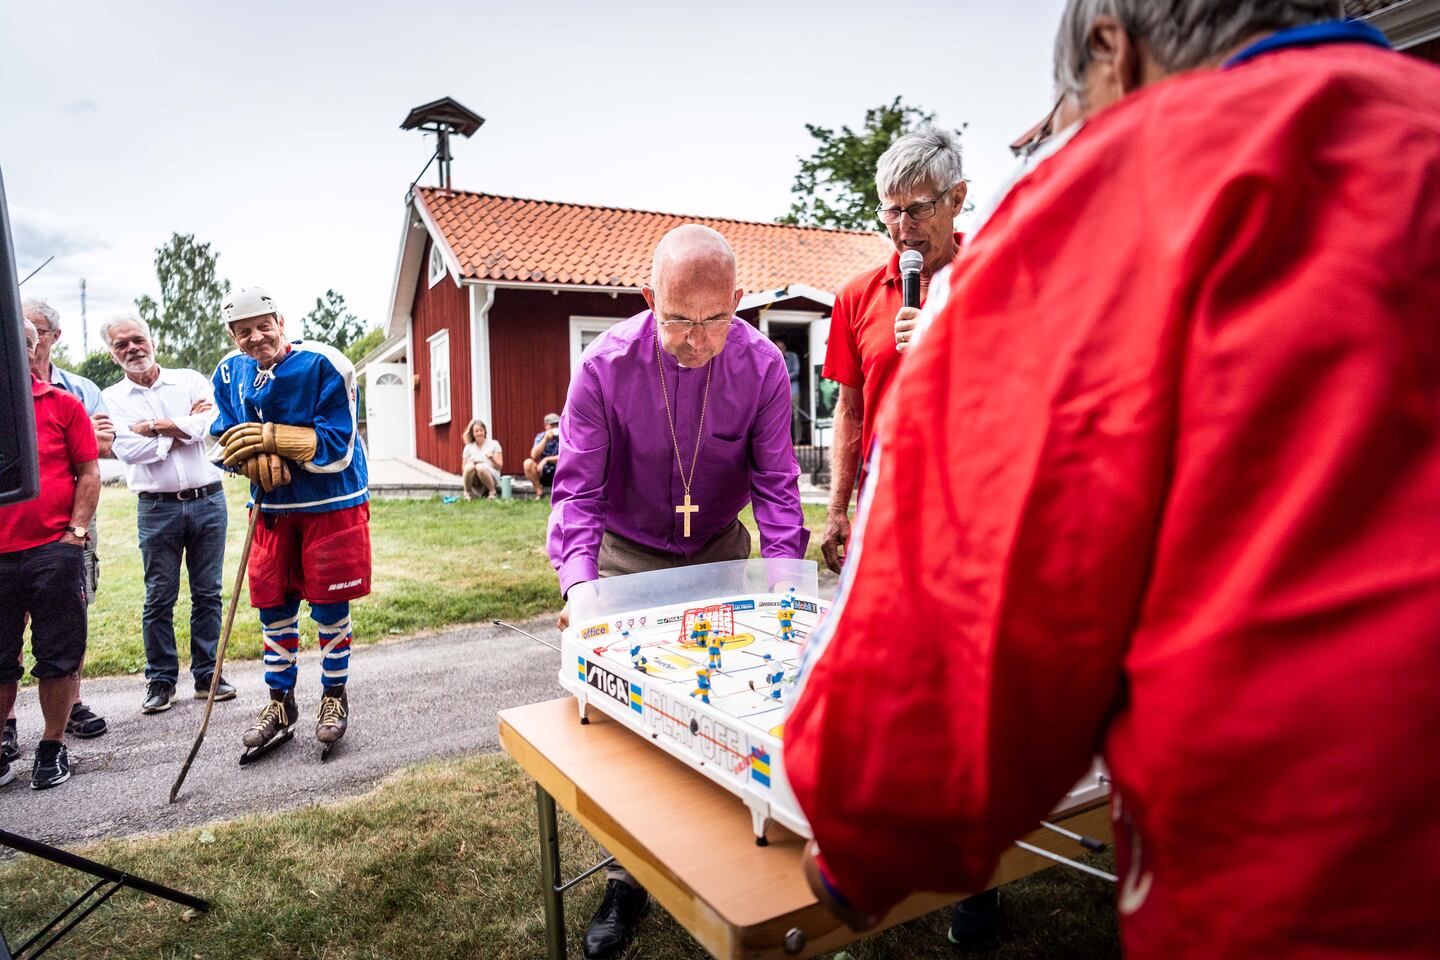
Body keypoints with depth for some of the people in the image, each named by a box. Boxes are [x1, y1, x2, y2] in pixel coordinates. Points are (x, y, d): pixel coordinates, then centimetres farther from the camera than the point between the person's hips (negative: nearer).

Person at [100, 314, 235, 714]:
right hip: (157, 508, 0)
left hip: (208, 501, 1)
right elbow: (128, 451, -9)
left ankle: (207, 675, 15)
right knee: (159, 598, 3)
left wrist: (155, 427, -8)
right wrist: (184, 429, -6)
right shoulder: (111, 399, 6)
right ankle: (161, 680, 14)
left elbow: (211, 424, -10)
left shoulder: (191, 380, 7)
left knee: (207, 592, 6)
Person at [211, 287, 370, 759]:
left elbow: (337, 446, -19)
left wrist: (272, 438, -24)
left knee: (329, 605, 3)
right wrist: (263, 460, -20)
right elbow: (229, 443, 1)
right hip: (272, 508, 5)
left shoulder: (323, 365, -17)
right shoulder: (230, 373, 1)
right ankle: (280, 702, 28)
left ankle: (335, 697, 24)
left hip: (332, 505, -4)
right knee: (273, 604, 10)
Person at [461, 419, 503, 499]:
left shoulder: (494, 444, 7)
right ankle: (467, 493, -15)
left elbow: (500, 466, 3)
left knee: (480, 467, -34)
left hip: (492, 476, -2)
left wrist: (492, 459, -18)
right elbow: (463, 468, 11)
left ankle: (492, 492, -15)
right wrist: (470, 463, -11)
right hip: (474, 480, 2)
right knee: (470, 466, -31)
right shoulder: (468, 447, 12)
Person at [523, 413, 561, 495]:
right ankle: (539, 492, -12)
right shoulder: (540, 436, -4)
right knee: (528, 463, -24)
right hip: (543, 474, 2)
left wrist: (546, 459, -23)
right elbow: (534, 455, -18)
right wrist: (546, 438, -23)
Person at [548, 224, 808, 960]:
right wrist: (578, 582, -36)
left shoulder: (762, 366, -16)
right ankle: (627, 880, 14)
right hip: (629, 553, -1)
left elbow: (776, 484, -13)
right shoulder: (605, 366, -20)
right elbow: (577, 488, -21)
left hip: (720, 550, 1)